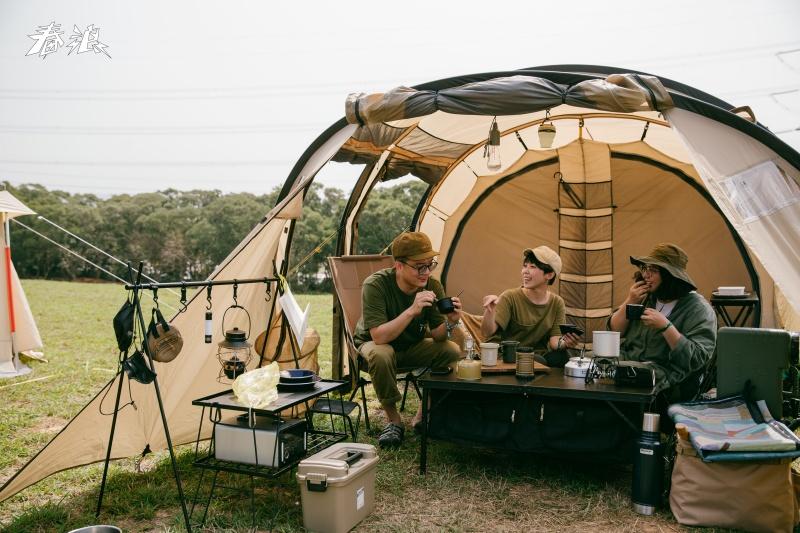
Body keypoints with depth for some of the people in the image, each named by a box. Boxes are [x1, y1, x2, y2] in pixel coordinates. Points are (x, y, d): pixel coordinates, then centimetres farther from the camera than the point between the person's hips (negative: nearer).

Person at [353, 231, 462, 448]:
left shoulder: (432, 286, -16)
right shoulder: (375, 285, -28)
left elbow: (437, 337, -13)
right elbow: (379, 337, -35)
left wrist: (450, 322, -36)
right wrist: (412, 310, -44)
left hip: (413, 346, 4)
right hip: (373, 344, -4)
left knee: (453, 351, -21)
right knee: (381, 355, -39)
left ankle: (423, 416, -3)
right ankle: (393, 420, -14)